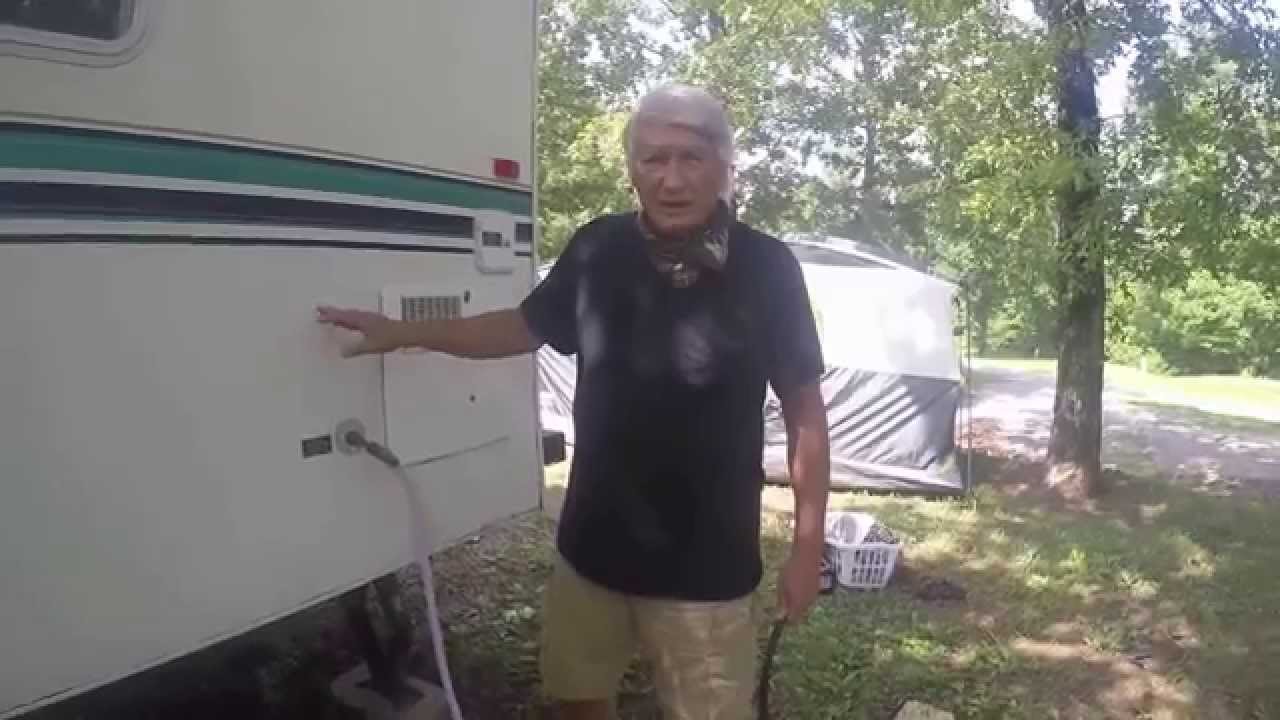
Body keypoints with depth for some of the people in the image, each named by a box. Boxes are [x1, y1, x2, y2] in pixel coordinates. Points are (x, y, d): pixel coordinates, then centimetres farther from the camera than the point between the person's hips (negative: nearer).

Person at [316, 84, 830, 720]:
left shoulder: (766, 269, -14)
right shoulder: (597, 249, -6)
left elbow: (804, 410, -7)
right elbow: (526, 327, 10)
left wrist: (807, 547, -7)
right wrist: (403, 333, 8)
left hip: (705, 564, -3)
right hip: (592, 544, 4)